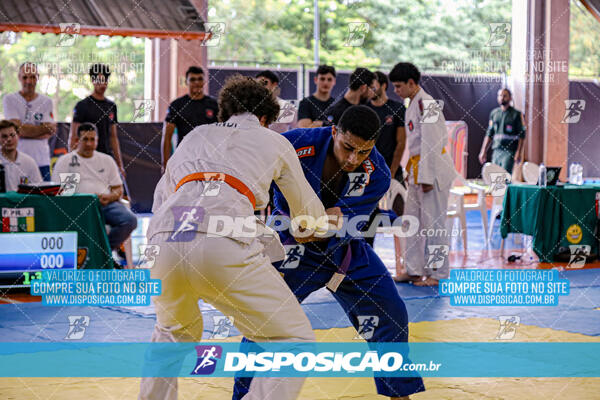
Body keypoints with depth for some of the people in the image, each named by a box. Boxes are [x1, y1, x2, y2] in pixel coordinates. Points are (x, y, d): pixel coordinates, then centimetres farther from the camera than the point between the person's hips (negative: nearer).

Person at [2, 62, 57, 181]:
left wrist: (26, 131, -11)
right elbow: (18, 129, -7)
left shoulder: (46, 101, 11)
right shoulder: (9, 99, 3)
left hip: (42, 162, 2)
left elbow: (49, 134, 0)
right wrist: (46, 128, -1)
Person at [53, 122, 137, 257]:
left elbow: (118, 189, 22)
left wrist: (110, 197, -4)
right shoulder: (65, 161, 14)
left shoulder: (107, 160, 25)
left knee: (130, 220, -26)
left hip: (107, 203, 4)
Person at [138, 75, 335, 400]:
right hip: (223, 243, -4)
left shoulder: (195, 135, 33)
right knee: (295, 342, 6)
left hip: (164, 238, 4)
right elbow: (308, 212, 36)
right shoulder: (273, 142, 26)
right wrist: (316, 225, 60)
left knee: (175, 330, 34)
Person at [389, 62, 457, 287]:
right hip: (417, 168, 10)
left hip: (433, 167, -10)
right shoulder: (413, 104, 15)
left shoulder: (426, 104, -16)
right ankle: (414, 270, 19)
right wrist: (411, 172, 21)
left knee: (432, 221, -5)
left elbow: (431, 143, -20)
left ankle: (437, 273, 3)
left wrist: (426, 177, -21)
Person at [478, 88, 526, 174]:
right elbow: (489, 134, 17)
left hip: (509, 151, -5)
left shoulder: (516, 114, 0)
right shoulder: (494, 113, 14)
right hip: (496, 150, 5)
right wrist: (484, 151, 12)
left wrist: (518, 153, -12)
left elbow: (521, 135, -4)